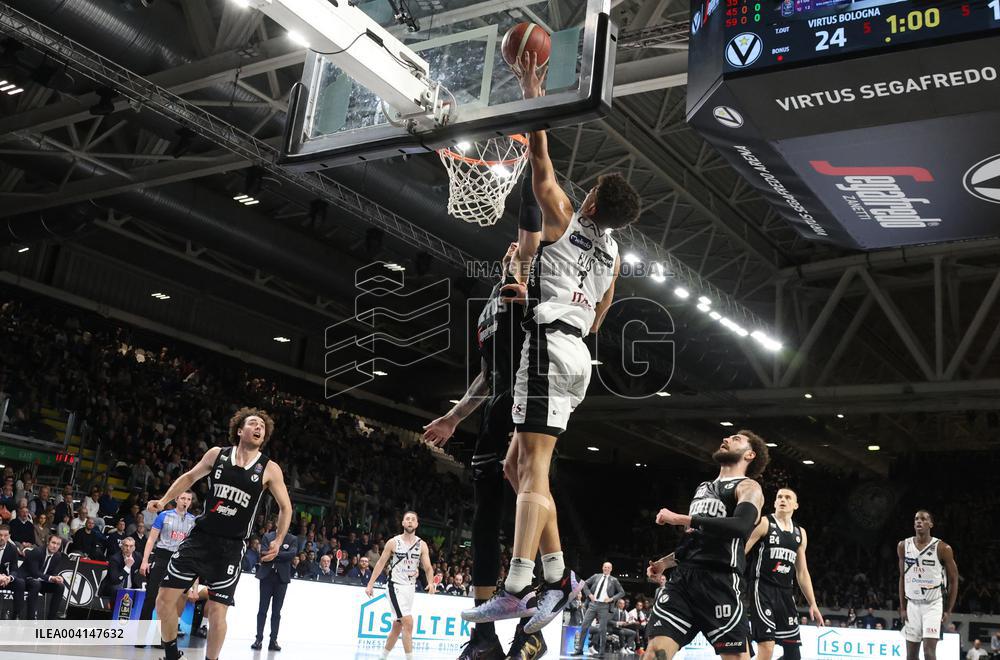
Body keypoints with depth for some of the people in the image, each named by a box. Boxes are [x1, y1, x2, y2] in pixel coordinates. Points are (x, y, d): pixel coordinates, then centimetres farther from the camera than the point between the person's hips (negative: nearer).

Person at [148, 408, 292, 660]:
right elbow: (190, 477, 17)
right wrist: (164, 501, 7)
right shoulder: (217, 454, 0)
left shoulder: (269, 469, -4)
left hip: (231, 546, -2)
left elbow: (285, 508, 5)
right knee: (165, 600, 1)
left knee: (217, 612, -4)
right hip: (200, 537, 2)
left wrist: (278, 541, -5)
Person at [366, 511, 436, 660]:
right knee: (408, 623, -17)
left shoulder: (422, 545, 3)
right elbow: (381, 563, 1)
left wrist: (431, 582, -21)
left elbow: (428, 568, -1)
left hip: (410, 587, 5)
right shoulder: (393, 542, -5)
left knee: (397, 626, 12)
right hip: (396, 586, -5)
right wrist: (370, 584, -3)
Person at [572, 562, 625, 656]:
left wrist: (612, 599, -7)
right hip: (593, 604, 2)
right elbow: (585, 584, 16)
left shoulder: (614, 580, 5)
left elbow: (622, 592, 6)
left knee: (602, 629, -1)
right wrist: (589, 594, 1)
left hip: (604, 606, -2)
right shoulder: (596, 576, 10)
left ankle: (601, 652, 8)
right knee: (584, 626, -1)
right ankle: (579, 649, 5)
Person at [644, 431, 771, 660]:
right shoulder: (704, 487, 26)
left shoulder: (748, 487, 2)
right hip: (683, 577, 6)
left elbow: (740, 527, -20)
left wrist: (679, 519, -17)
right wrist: (666, 562, 20)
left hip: (720, 580, -6)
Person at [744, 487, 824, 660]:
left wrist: (812, 604, 16)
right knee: (767, 646, -18)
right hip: (763, 589, -7)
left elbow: (802, 572, 20)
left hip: (785, 592, 7)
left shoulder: (800, 533, 16)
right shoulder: (764, 523, -4)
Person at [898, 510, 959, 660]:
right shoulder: (903, 546, 1)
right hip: (912, 604, 4)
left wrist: (949, 611, -4)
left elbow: (953, 580, -2)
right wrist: (902, 608, 6)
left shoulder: (942, 548, -10)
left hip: (933, 604, -4)